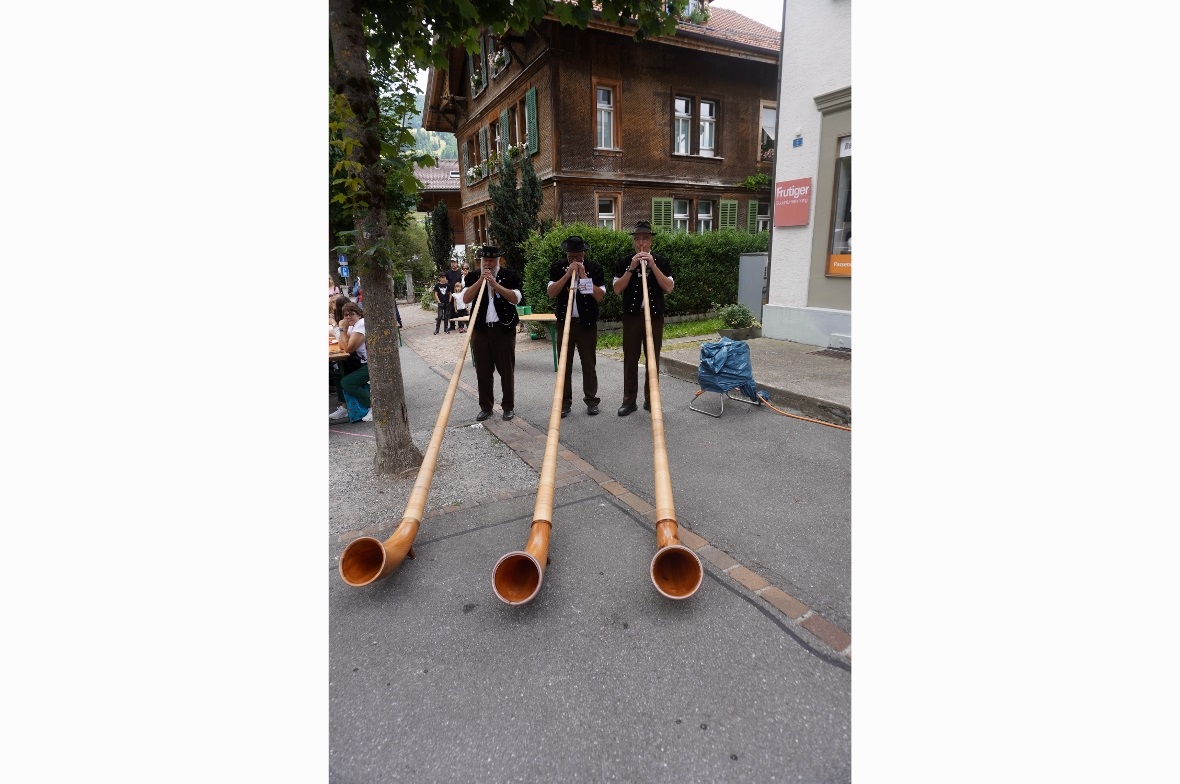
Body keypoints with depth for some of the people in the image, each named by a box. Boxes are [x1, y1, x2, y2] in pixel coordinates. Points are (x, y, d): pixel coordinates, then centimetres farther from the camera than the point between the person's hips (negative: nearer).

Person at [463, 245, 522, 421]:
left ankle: (508, 407, 14)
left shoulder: (509, 276, 0)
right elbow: (465, 298, -4)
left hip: (504, 329, -2)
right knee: (482, 370, 6)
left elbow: (516, 299, -13)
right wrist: (480, 281, -13)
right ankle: (485, 407, 18)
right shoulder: (473, 276, 7)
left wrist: (495, 284, -20)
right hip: (480, 329, 3)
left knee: (506, 370, 3)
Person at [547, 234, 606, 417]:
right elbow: (551, 293, -9)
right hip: (564, 322, 1)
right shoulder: (557, 268, 2)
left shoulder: (594, 268, -1)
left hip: (587, 323, -1)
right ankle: (565, 402, 12)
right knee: (564, 364, 4)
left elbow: (599, 296, -9)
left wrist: (583, 275, -14)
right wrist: (568, 273, -15)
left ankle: (591, 399, 16)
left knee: (588, 363, 5)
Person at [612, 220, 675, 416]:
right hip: (631, 316, 0)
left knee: (653, 358, 5)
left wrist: (652, 265, -14)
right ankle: (629, 400, 12)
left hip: (655, 316, 0)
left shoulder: (661, 262, 3)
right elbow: (617, 290, -4)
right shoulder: (624, 262, 3)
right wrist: (631, 268, -14)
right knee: (630, 358, 3)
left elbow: (669, 288, -7)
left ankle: (651, 399, 16)